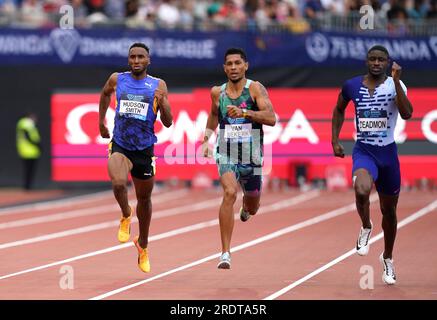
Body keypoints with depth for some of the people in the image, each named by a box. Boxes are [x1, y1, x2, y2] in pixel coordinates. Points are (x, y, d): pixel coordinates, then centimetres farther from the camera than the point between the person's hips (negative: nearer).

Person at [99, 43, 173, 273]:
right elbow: (105, 94, 24)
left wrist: (162, 103, -22)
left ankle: (143, 245, 37)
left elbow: (168, 123, -5)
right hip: (119, 145, -1)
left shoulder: (158, 85, -3)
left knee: (144, 198, 14)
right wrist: (101, 121, 24)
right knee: (118, 183, -31)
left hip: (144, 149, 1)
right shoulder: (117, 79, 0)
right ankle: (125, 215, 2)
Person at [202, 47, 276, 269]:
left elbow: (271, 118, -21)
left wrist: (244, 112, -32)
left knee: (252, 208, 15)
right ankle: (225, 253, -27)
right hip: (226, 154, 0)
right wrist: (206, 139, 14)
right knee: (229, 193, -27)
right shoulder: (217, 92, 2)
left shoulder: (255, 88, -9)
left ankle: (246, 206, 58)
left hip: (251, 157, 0)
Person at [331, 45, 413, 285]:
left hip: (388, 153, 1)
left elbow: (407, 114, -24)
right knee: (361, 190, -33)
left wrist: (396, 81, -29)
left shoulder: (395, 85, -7)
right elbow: (339, 110, 18)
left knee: (389, 211, 14)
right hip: (363, 151, -1)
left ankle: (387, 258, 37)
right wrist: (335, 141, 11)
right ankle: (366, 228, -2)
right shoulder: (352, 86, -1)